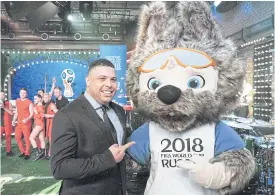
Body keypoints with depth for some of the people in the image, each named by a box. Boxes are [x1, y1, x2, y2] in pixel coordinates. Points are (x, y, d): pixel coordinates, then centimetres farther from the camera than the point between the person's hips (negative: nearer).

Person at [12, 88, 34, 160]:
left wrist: (27, 119, -29)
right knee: (17, 137, 10)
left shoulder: (29, 102, -9)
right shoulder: (17, 101, 12)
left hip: (26, 123, -7)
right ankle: (23, 151, 26)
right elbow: (16, 112, 20)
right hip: (19, 122, 7)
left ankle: (27, 153, 10)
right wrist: (14, 120, 11)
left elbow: (32, 113, -12)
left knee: (27, 138, -2)